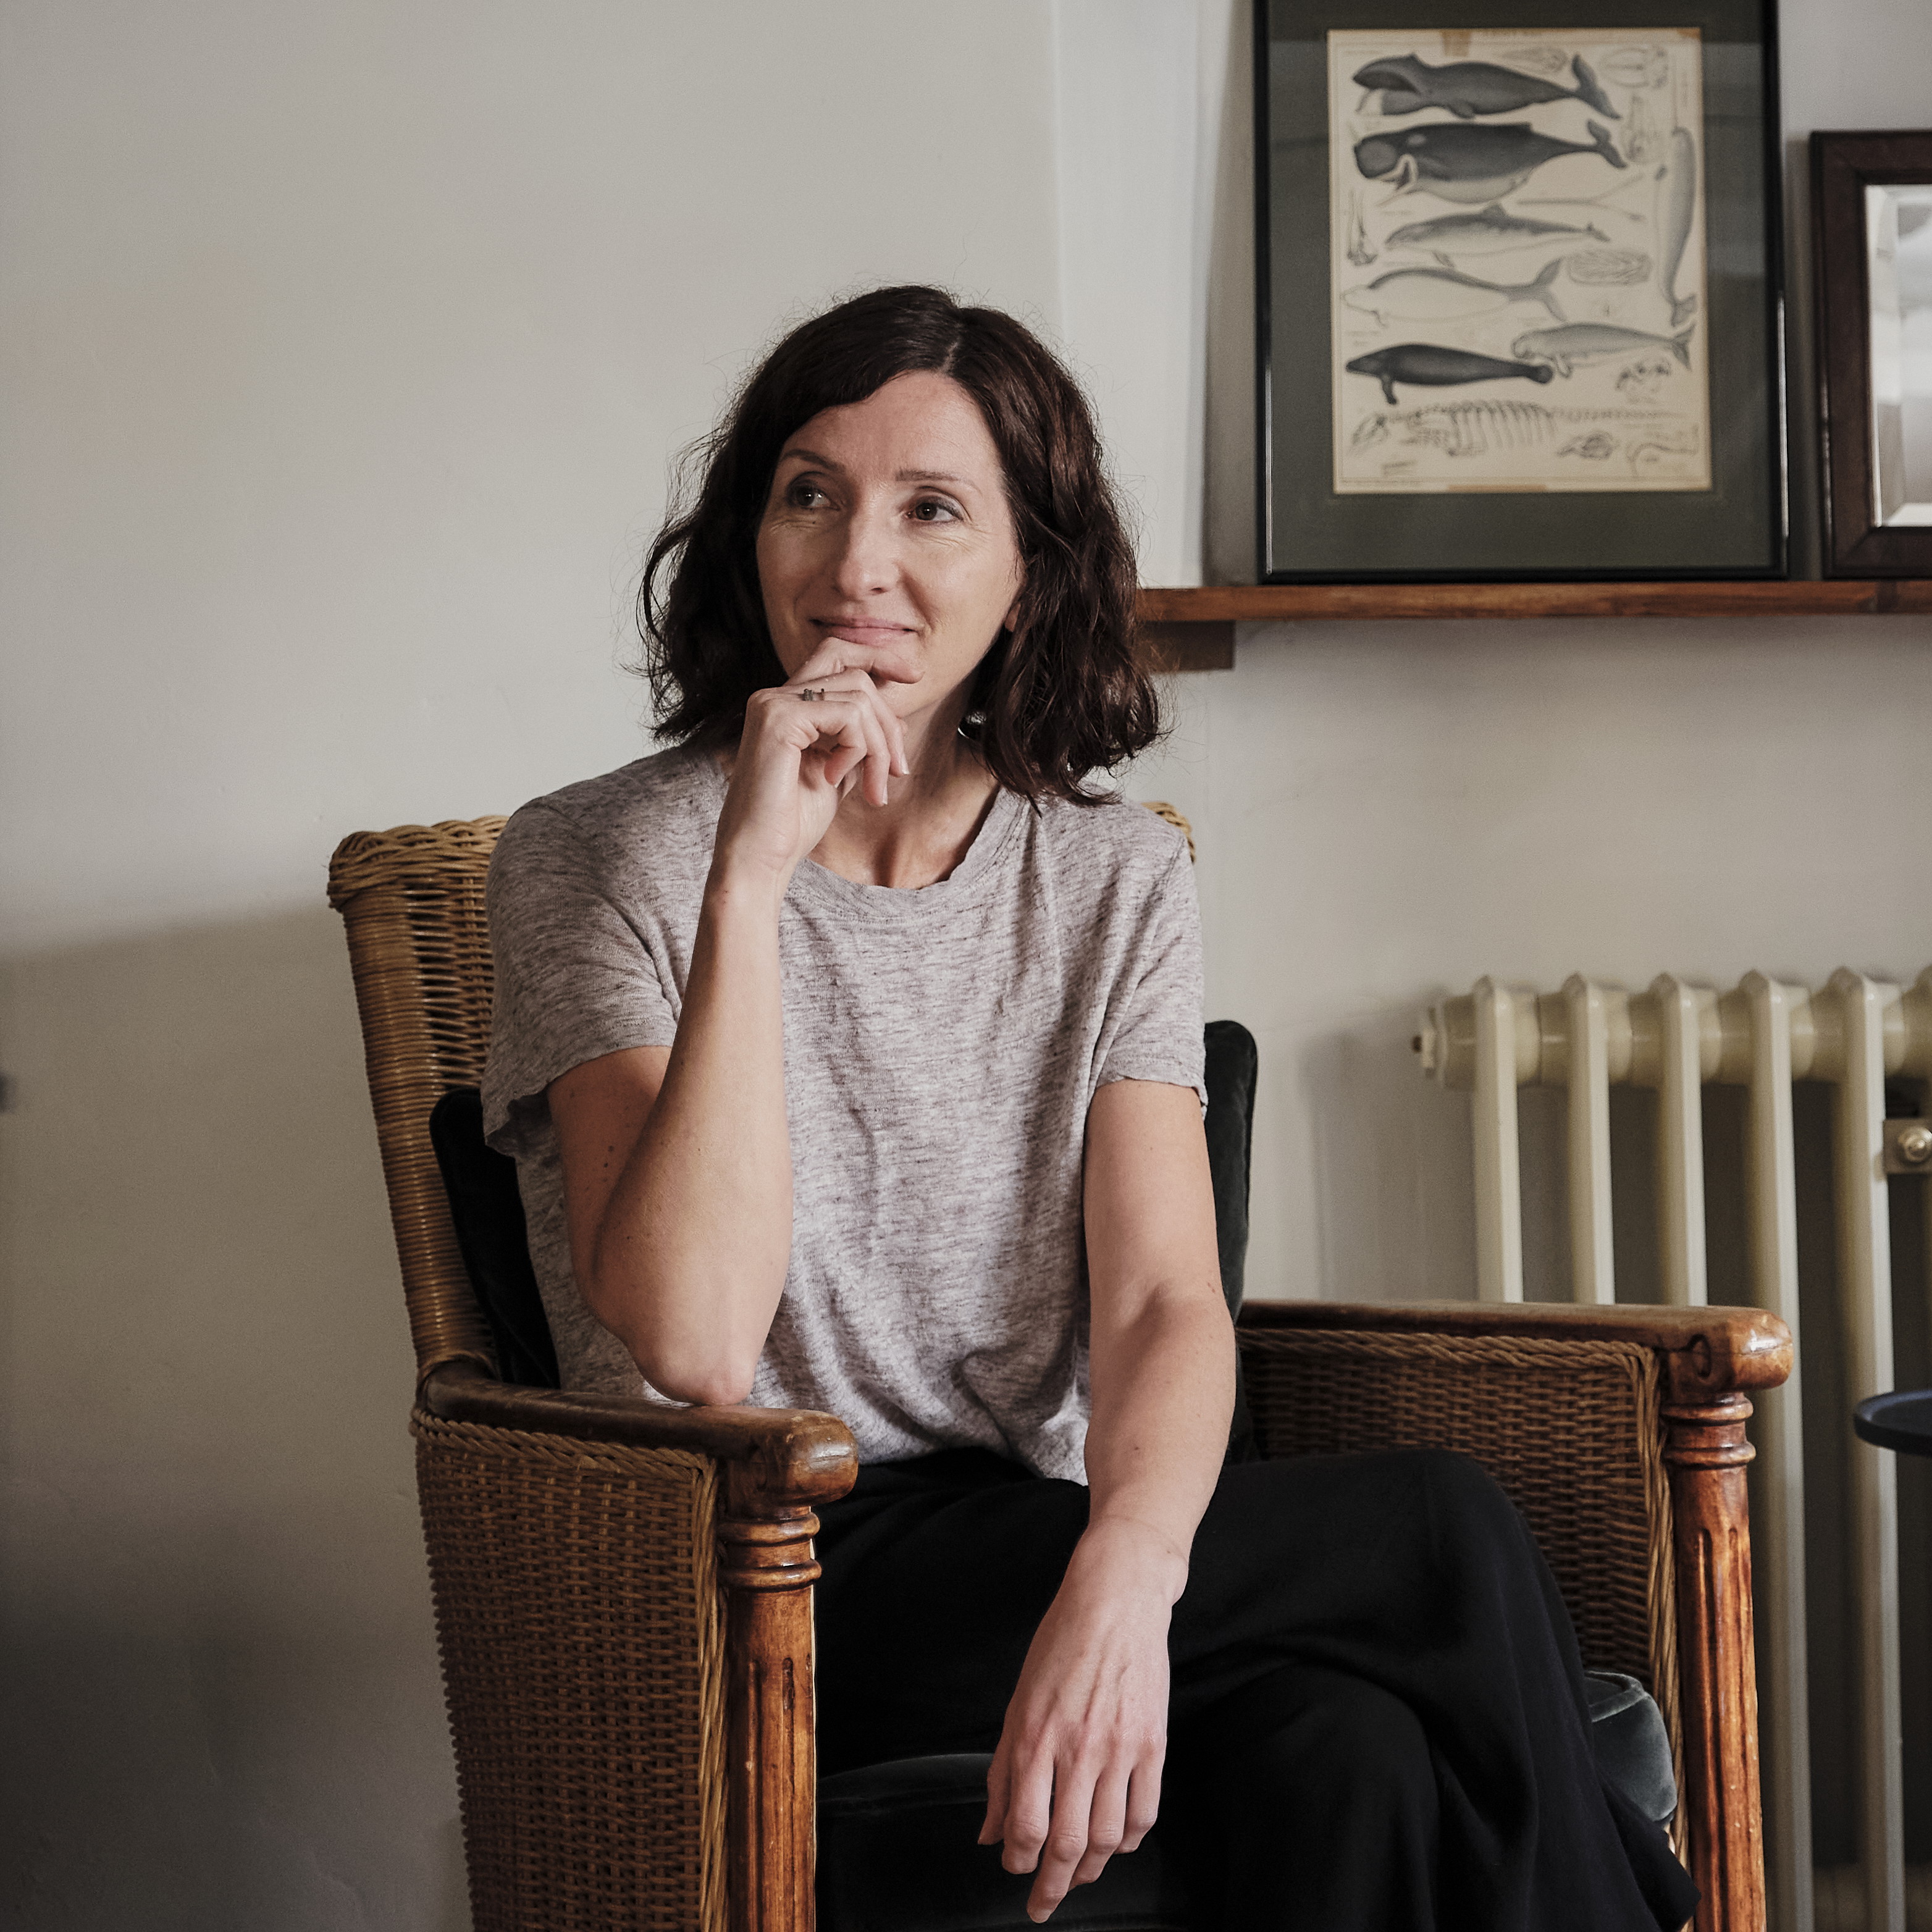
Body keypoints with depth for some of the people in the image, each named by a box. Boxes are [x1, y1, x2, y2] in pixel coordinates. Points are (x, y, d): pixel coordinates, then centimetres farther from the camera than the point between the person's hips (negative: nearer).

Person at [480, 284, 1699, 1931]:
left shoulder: (1115, 881, 8)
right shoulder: (597, 861, -3)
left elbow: (1163, 1302, -7)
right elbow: (692, 1347, -18)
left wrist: (1121, 1577, -29)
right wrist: (750, 871, -21)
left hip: (1031, 1545, 4)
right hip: (752, 1606, -3)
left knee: (1344, 1759, -30)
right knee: (1440, 1536, -23)